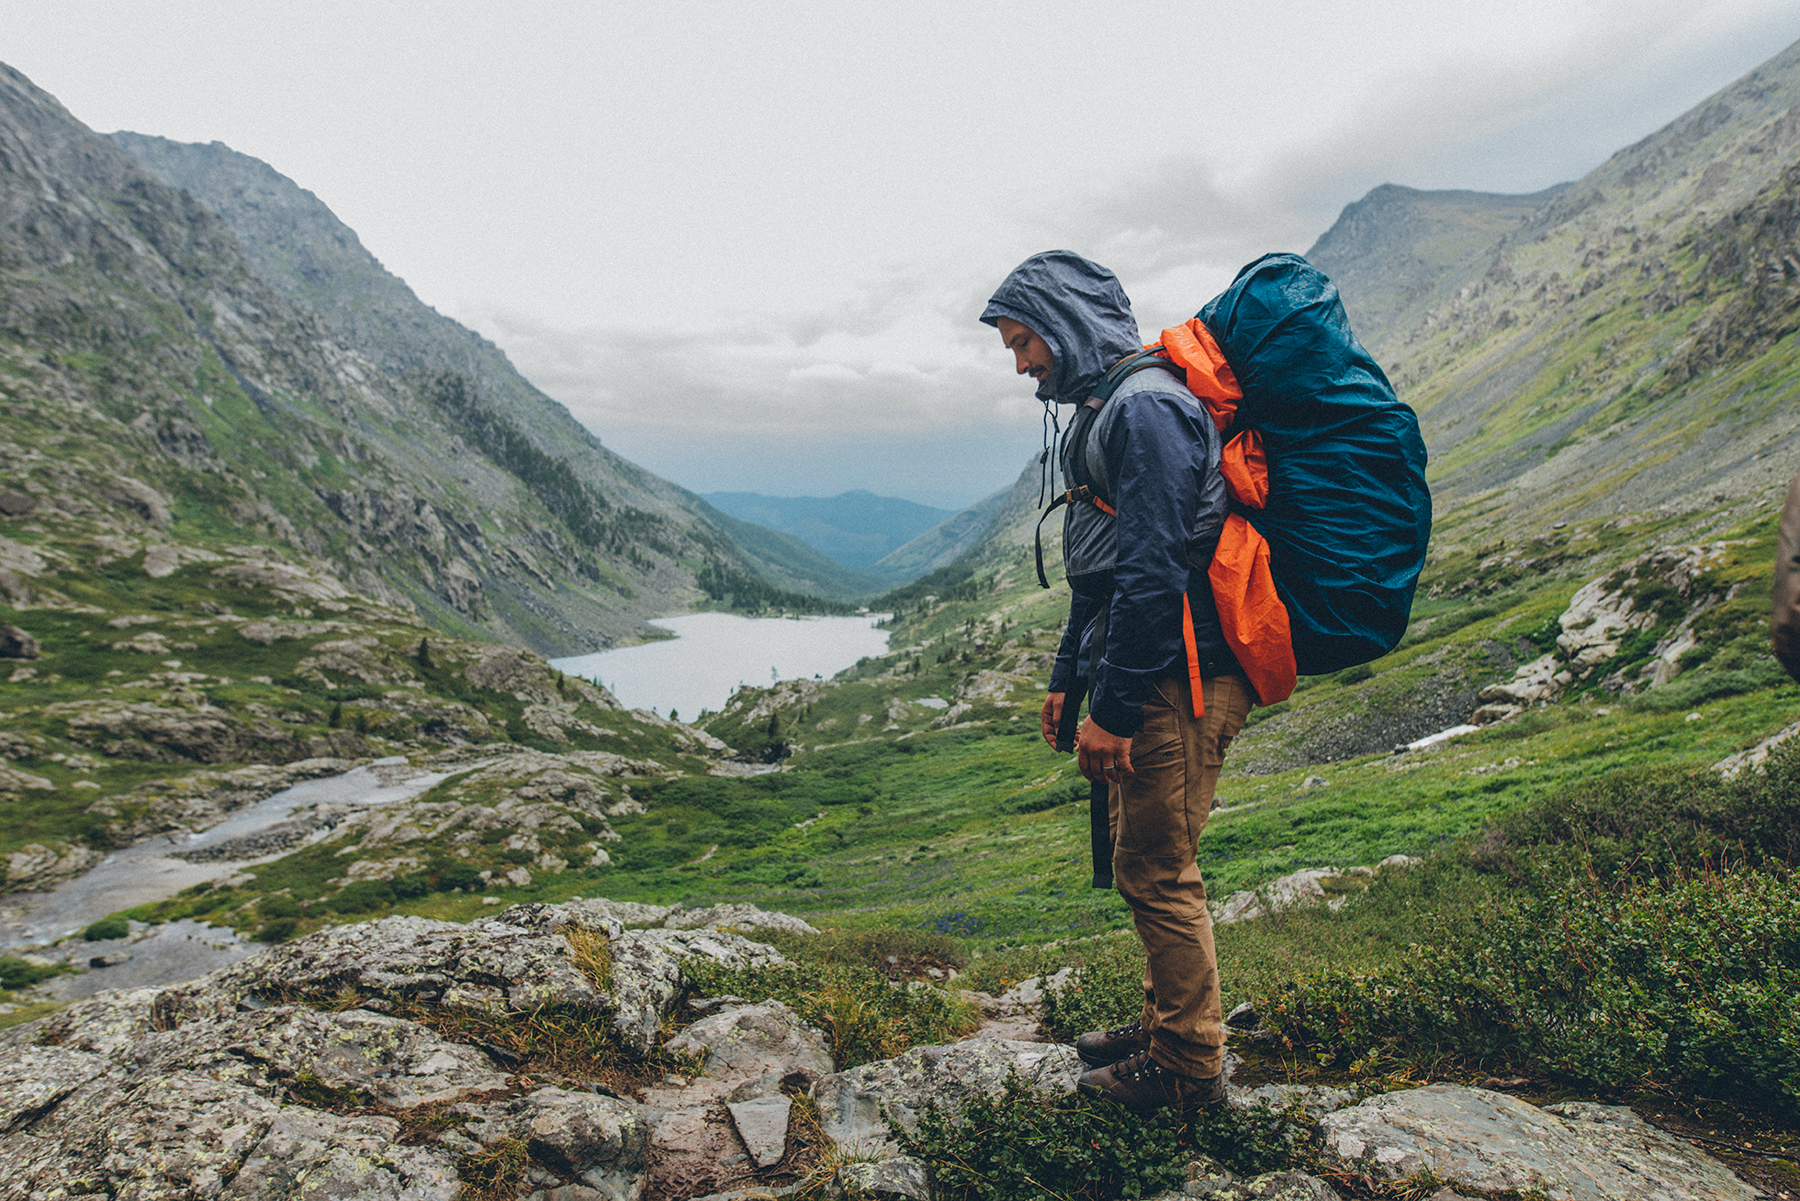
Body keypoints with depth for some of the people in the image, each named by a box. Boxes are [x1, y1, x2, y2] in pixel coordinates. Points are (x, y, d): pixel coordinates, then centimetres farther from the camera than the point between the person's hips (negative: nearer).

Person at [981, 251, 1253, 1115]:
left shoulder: (1145, 408, -15)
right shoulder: (1108, 412, 17)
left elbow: (1153, 573, -23)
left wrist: (1114, 709, -21)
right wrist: (1068, 679, 21)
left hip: (1177, 684, -10)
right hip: (1143, 681, 10)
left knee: (1155, 872, 0)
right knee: (1143, 865, 18)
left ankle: (1189, 1066, 17)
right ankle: (1164, 1025, 34)